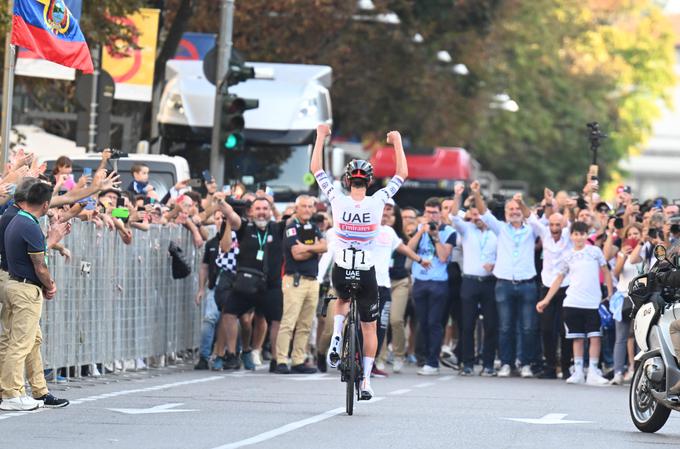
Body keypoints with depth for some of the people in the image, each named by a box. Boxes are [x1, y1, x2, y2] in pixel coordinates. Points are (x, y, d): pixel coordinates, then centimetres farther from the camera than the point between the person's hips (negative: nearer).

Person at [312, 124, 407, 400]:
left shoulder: (338, 201, -11)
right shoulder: (377, 202, -12)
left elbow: (316, 169, 0)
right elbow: (402, 174, -1)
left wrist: (321, 136, 7)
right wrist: (397, 142, 8)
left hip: (341, 272, 1)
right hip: (367, 274, -1)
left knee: (342, 300, 35)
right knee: (370, 328, 14)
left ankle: (336, 339, 9)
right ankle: (366, 380, 10)